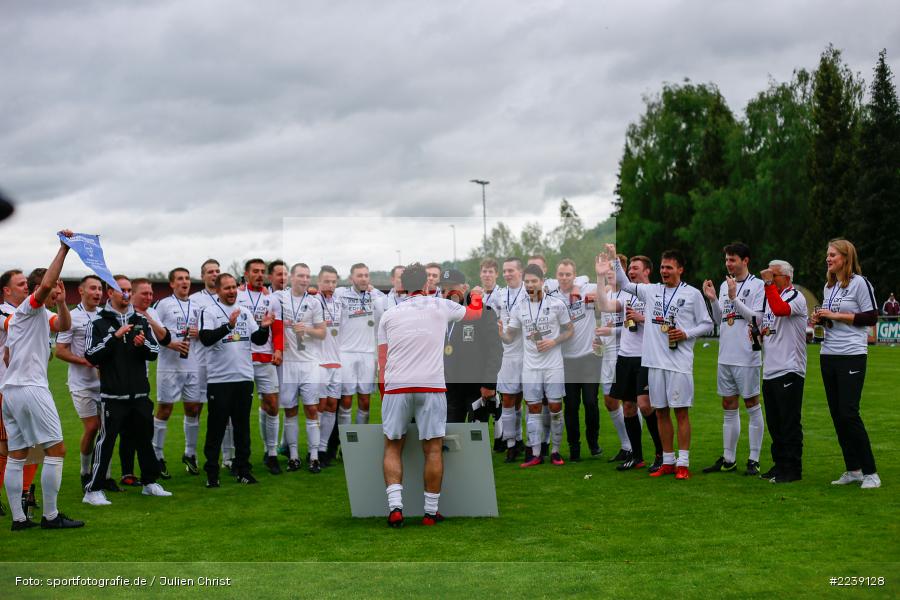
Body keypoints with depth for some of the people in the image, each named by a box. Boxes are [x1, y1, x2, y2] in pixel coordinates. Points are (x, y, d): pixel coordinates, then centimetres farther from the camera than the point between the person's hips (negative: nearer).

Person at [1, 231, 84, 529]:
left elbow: (65, 326, 24)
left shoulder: (40, 315, 21)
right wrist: (64, 249, -25)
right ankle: (50, 516, -5)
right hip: (30, 388, -10)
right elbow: (46, 283, -26)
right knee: (55, 449, -6)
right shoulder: (29, 307, -6)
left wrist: (61, 302, 6)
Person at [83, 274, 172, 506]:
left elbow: (155, 352, 7)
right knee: (107, 440, -5)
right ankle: (93, 490, 2)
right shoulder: (100, 322, -2)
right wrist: (115, 337, -20)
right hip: (113, 395, -5)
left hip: (140, 393, 5)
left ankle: (149, 482, 27)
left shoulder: (141, 320, 10)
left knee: (144, 438, 13)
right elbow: (91, 356, -11)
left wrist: (143, 344, -14)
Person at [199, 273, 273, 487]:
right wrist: (229, 326, -27)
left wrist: (264, 327, -10)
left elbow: (259, 340, 10)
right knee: (216, 427, -1)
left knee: (242, 425, 9)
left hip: (244, 377, 4)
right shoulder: (209, 312, -1)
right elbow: (206, 339, -17)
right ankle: (211, 473, 6)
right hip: (219, 379, -4)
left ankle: (242, 469, 17)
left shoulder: (245, 312, 13)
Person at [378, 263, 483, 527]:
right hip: (431, 386, -1)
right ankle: (431, 511, 9)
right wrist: (476, 297, 48)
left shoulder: (389, 315, 12)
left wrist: (384, 393, 19)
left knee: (392, 448, 10)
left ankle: (395, 507, -3)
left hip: (395, 387, 2)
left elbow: (382, 361, 12)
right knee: (433, 450, 5)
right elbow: (475, 313, 27)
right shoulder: (441, 306, 8)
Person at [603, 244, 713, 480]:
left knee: (681, 411, -3)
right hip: (655, 361, 5)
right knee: (661, 412, 8)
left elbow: (707, 324, 3)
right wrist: (614, 260, 13)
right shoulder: (652, 291, 12)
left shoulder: (692, 294, 1)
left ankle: (683, 463, 0)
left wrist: (686, 334, -11)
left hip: (679, 362, -5)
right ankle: (668, 462, 16)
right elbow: (625, 284, 22)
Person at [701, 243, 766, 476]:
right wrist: (712, 300, 1)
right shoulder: (724, 285, 14)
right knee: (729, 408, 11)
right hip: (726, 356, 7)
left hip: (747, 357, -7)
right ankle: (728, 459, 17)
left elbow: (757, 317, -15)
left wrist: (734, 298, -20)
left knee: (752, 405, 1)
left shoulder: (757, 285, -6)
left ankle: (754, 460, 6)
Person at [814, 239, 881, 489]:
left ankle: (870, 472, -3)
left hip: (852, 355, -8)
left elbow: (871, 317, -11)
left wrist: (836, 315, -13)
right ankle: (853, 470, 14)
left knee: (849, 413, -12)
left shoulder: (859, 282, -6)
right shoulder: (829, 286, 16)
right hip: (828, 355, 8)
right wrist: (820, 318, 4)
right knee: (837, 414, 6)